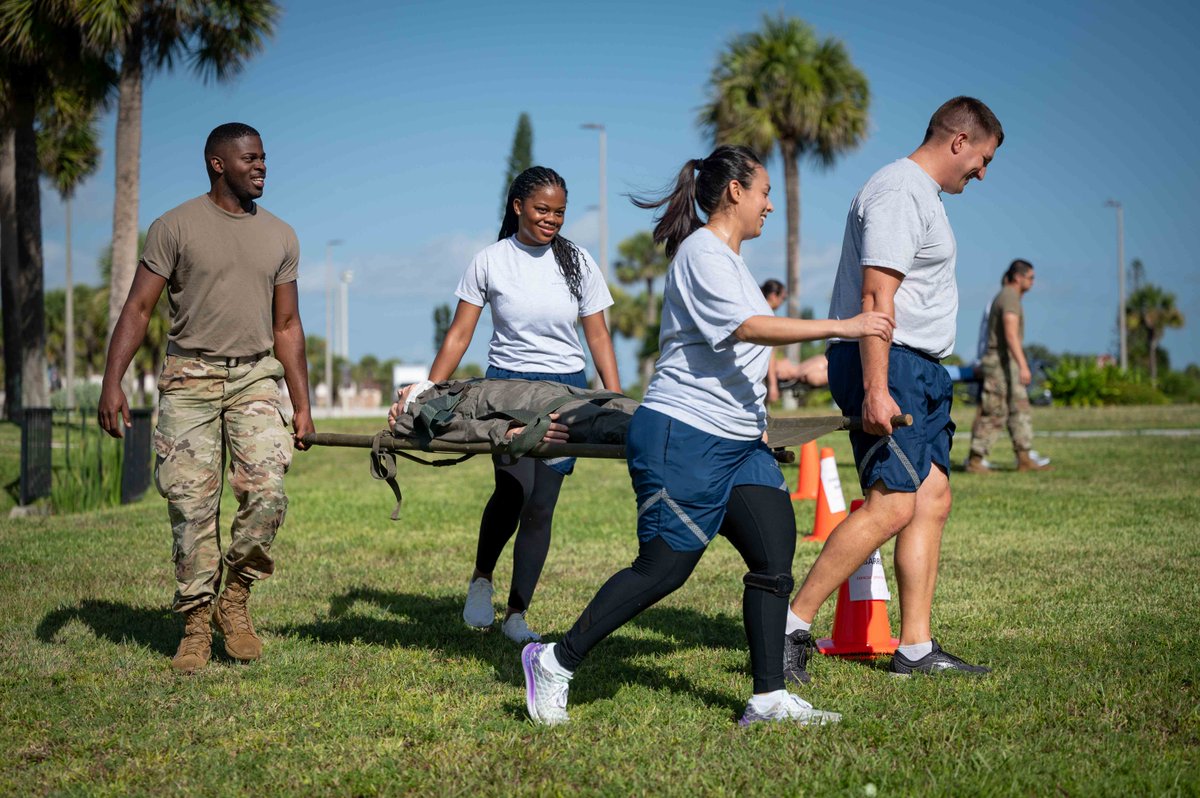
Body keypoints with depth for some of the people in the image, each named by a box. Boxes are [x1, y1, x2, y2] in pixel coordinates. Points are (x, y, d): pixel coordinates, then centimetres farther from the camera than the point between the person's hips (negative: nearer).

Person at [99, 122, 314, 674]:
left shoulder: (280, 236, 12)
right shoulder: (175, 228, 0)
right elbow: (138, 308, -3)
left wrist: (302, 405, 12)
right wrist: (112, 383, -14)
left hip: (255, 376, 3)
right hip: (189, 378, -2)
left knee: (267, 492, -14)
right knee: (191, 504, -4)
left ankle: (235, 600, 5)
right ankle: (196, 623, 7)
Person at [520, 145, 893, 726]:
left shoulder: (728, 257, 20)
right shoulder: (703, 252, -12)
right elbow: (747, 327, -24)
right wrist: (840, 327, -27)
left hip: (739, 440, 10)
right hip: (683, 435, -10)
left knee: (775, 552, -3)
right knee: (663, 568, -6)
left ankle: (769, 698, 0)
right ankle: (555, 663, 7)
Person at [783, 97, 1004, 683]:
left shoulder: (922, 195, 22)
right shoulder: (899, 191, -12)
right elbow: (876, 297, -20)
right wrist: (875, 390, -26)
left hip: (917, 370, 11)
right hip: (886, 364, -11)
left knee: (932, 498, 6)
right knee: (892, 504, -16)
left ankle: (915, 648, 8)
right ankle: (792, 625, -11)